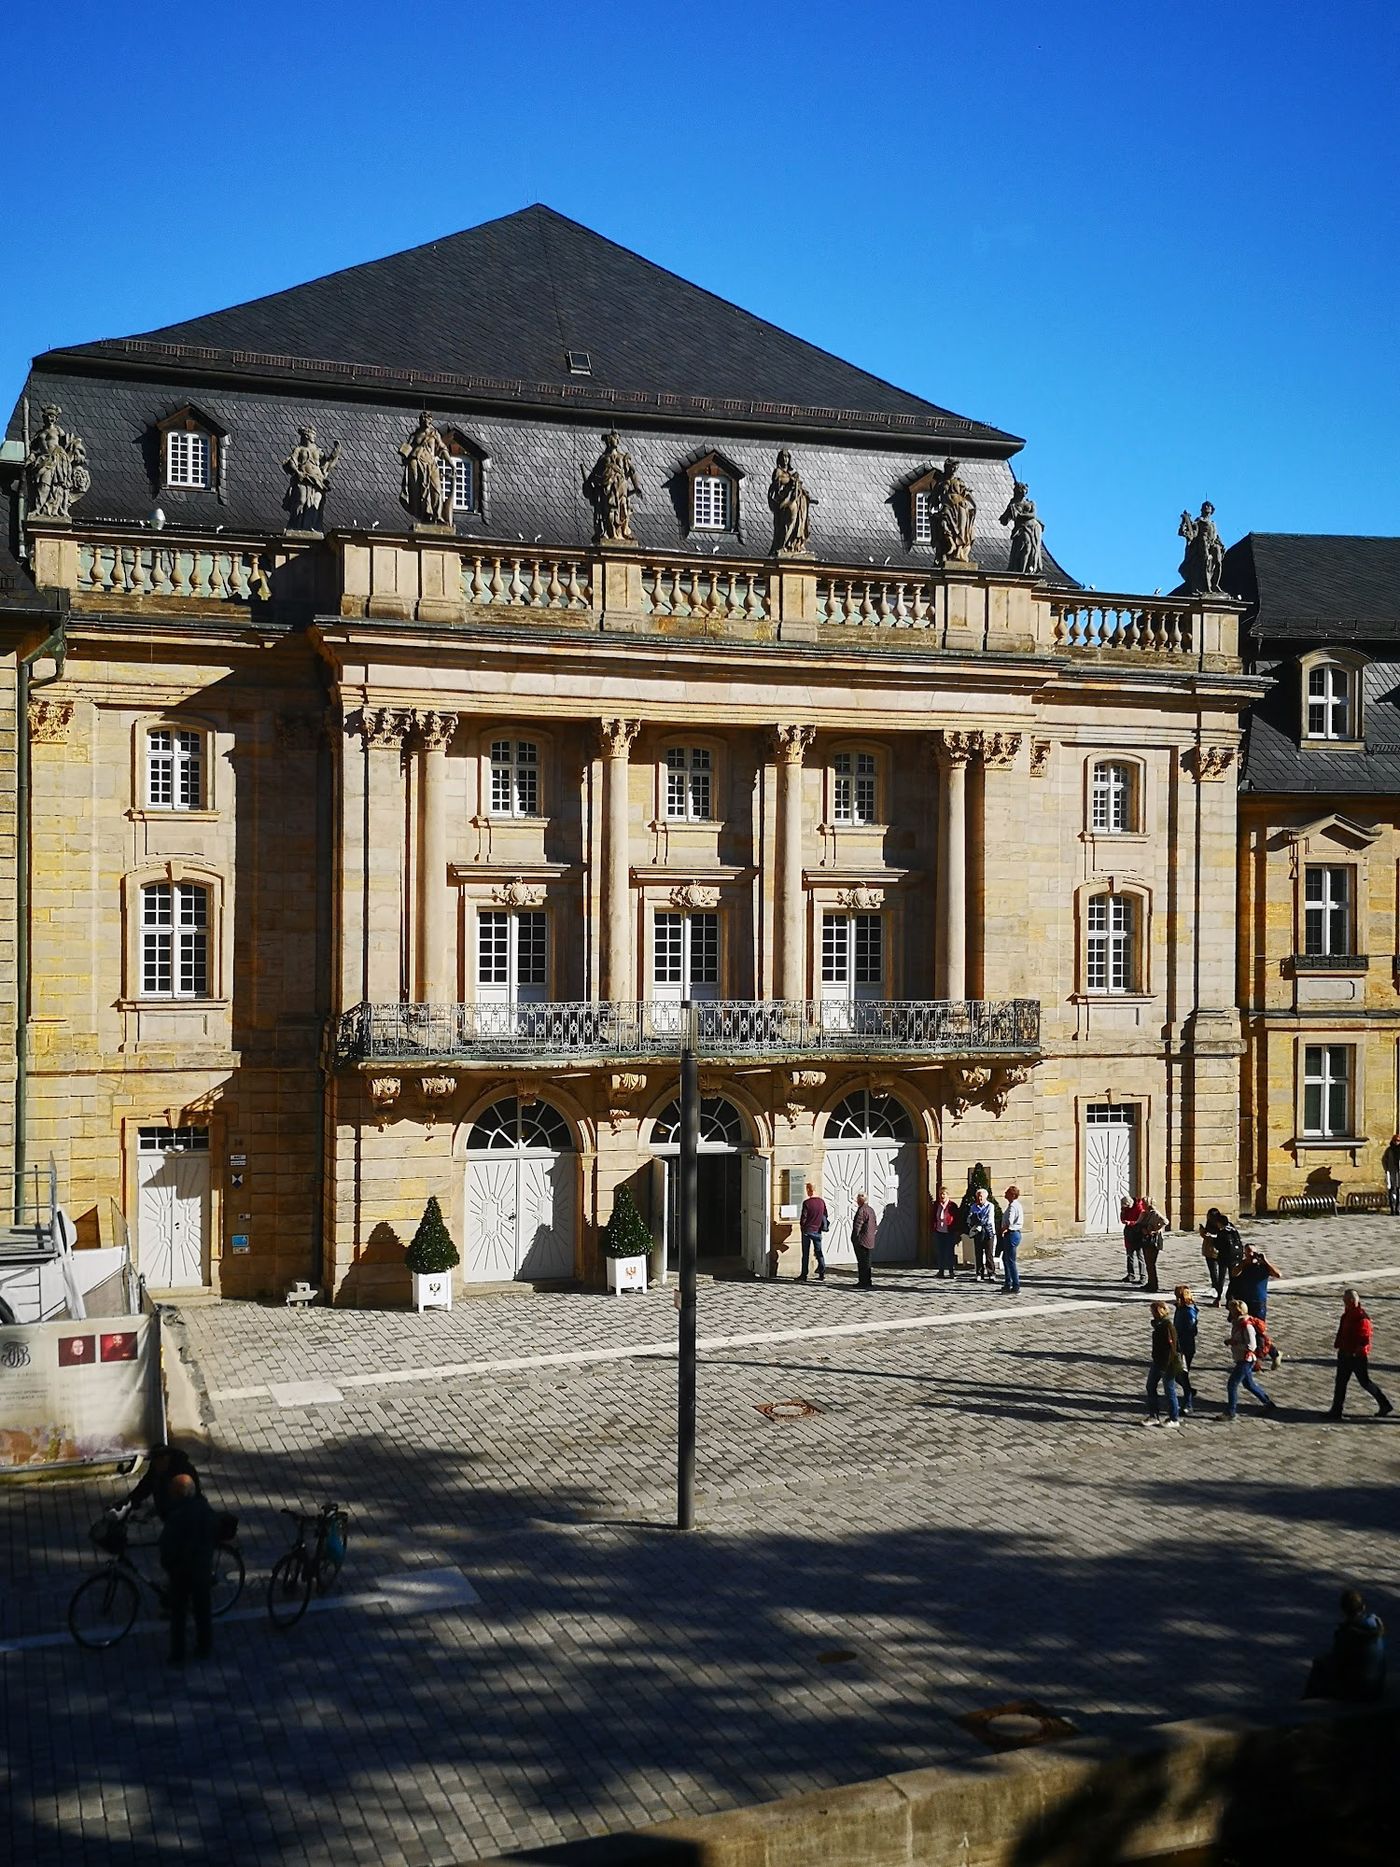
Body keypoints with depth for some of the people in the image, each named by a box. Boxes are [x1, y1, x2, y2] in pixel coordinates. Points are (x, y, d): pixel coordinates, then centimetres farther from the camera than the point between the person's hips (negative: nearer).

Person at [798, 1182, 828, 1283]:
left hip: (807, 1230, -4)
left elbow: (803, 1217, -14)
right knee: (819, 1252, 10)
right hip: (817, 1230, 4)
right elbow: (826, 1216, 7)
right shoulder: (821, 1201, -1)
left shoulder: (806, 1202, -15)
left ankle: (804, 1276, 7)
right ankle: (822, 1275, 6)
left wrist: (801, 1224, 6)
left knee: (805, 1254, 4)